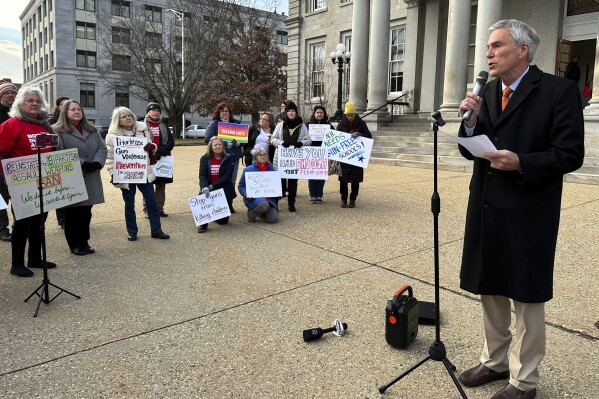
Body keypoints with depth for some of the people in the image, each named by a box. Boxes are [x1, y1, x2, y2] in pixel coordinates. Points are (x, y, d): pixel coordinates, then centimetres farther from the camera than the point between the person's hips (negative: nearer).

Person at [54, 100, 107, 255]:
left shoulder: (92, 130, 16)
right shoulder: (57, 130, -3)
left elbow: (102, 148, 9)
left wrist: (97, 163, -11)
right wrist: (82, 164, -20)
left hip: (90, 179, 5)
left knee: (86, 212, 10)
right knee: (72, 213, 2)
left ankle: (84, 242, 22)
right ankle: (74, 244, 13)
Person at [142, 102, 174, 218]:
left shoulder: (163, 125, 13)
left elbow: (171, 141, 3)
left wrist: (160, 152, -12)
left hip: (162, 160, 4)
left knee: (161, 184, 7)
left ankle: (159, 208, 14)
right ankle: (147, 209, 8)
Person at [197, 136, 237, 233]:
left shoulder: (228, 158, -3)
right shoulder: (204, 158, 3)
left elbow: (227, 177, -12)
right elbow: (202, 175, -8)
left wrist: (212, 186, -22)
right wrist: (204, 187, -30)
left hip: (224, 191, -1)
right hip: (209, 190, 1)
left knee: (223, 220, 1)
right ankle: (203, 223, -15)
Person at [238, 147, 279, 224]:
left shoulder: (271, 168, 9)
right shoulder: (248, 169, -2)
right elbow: (241, 186, 2)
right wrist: (246, 194, -18)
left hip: (269, 198, 4)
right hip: (254, 198, -4)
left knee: (274, 219, -14)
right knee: (264, 205, -37)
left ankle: (262, 213, 22)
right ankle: (251, 213, -2)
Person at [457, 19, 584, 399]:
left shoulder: (560, 90, -8)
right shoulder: (487, 92, 9)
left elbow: (570, 154, -12)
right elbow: (471, 151, 8)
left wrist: (520, 163, -25)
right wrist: (471, 120, -10)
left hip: (527, 213, -6)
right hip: (487, 210, 6)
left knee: (526, 298, 7)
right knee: (491, 290, 17)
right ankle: (495, 361, 37)